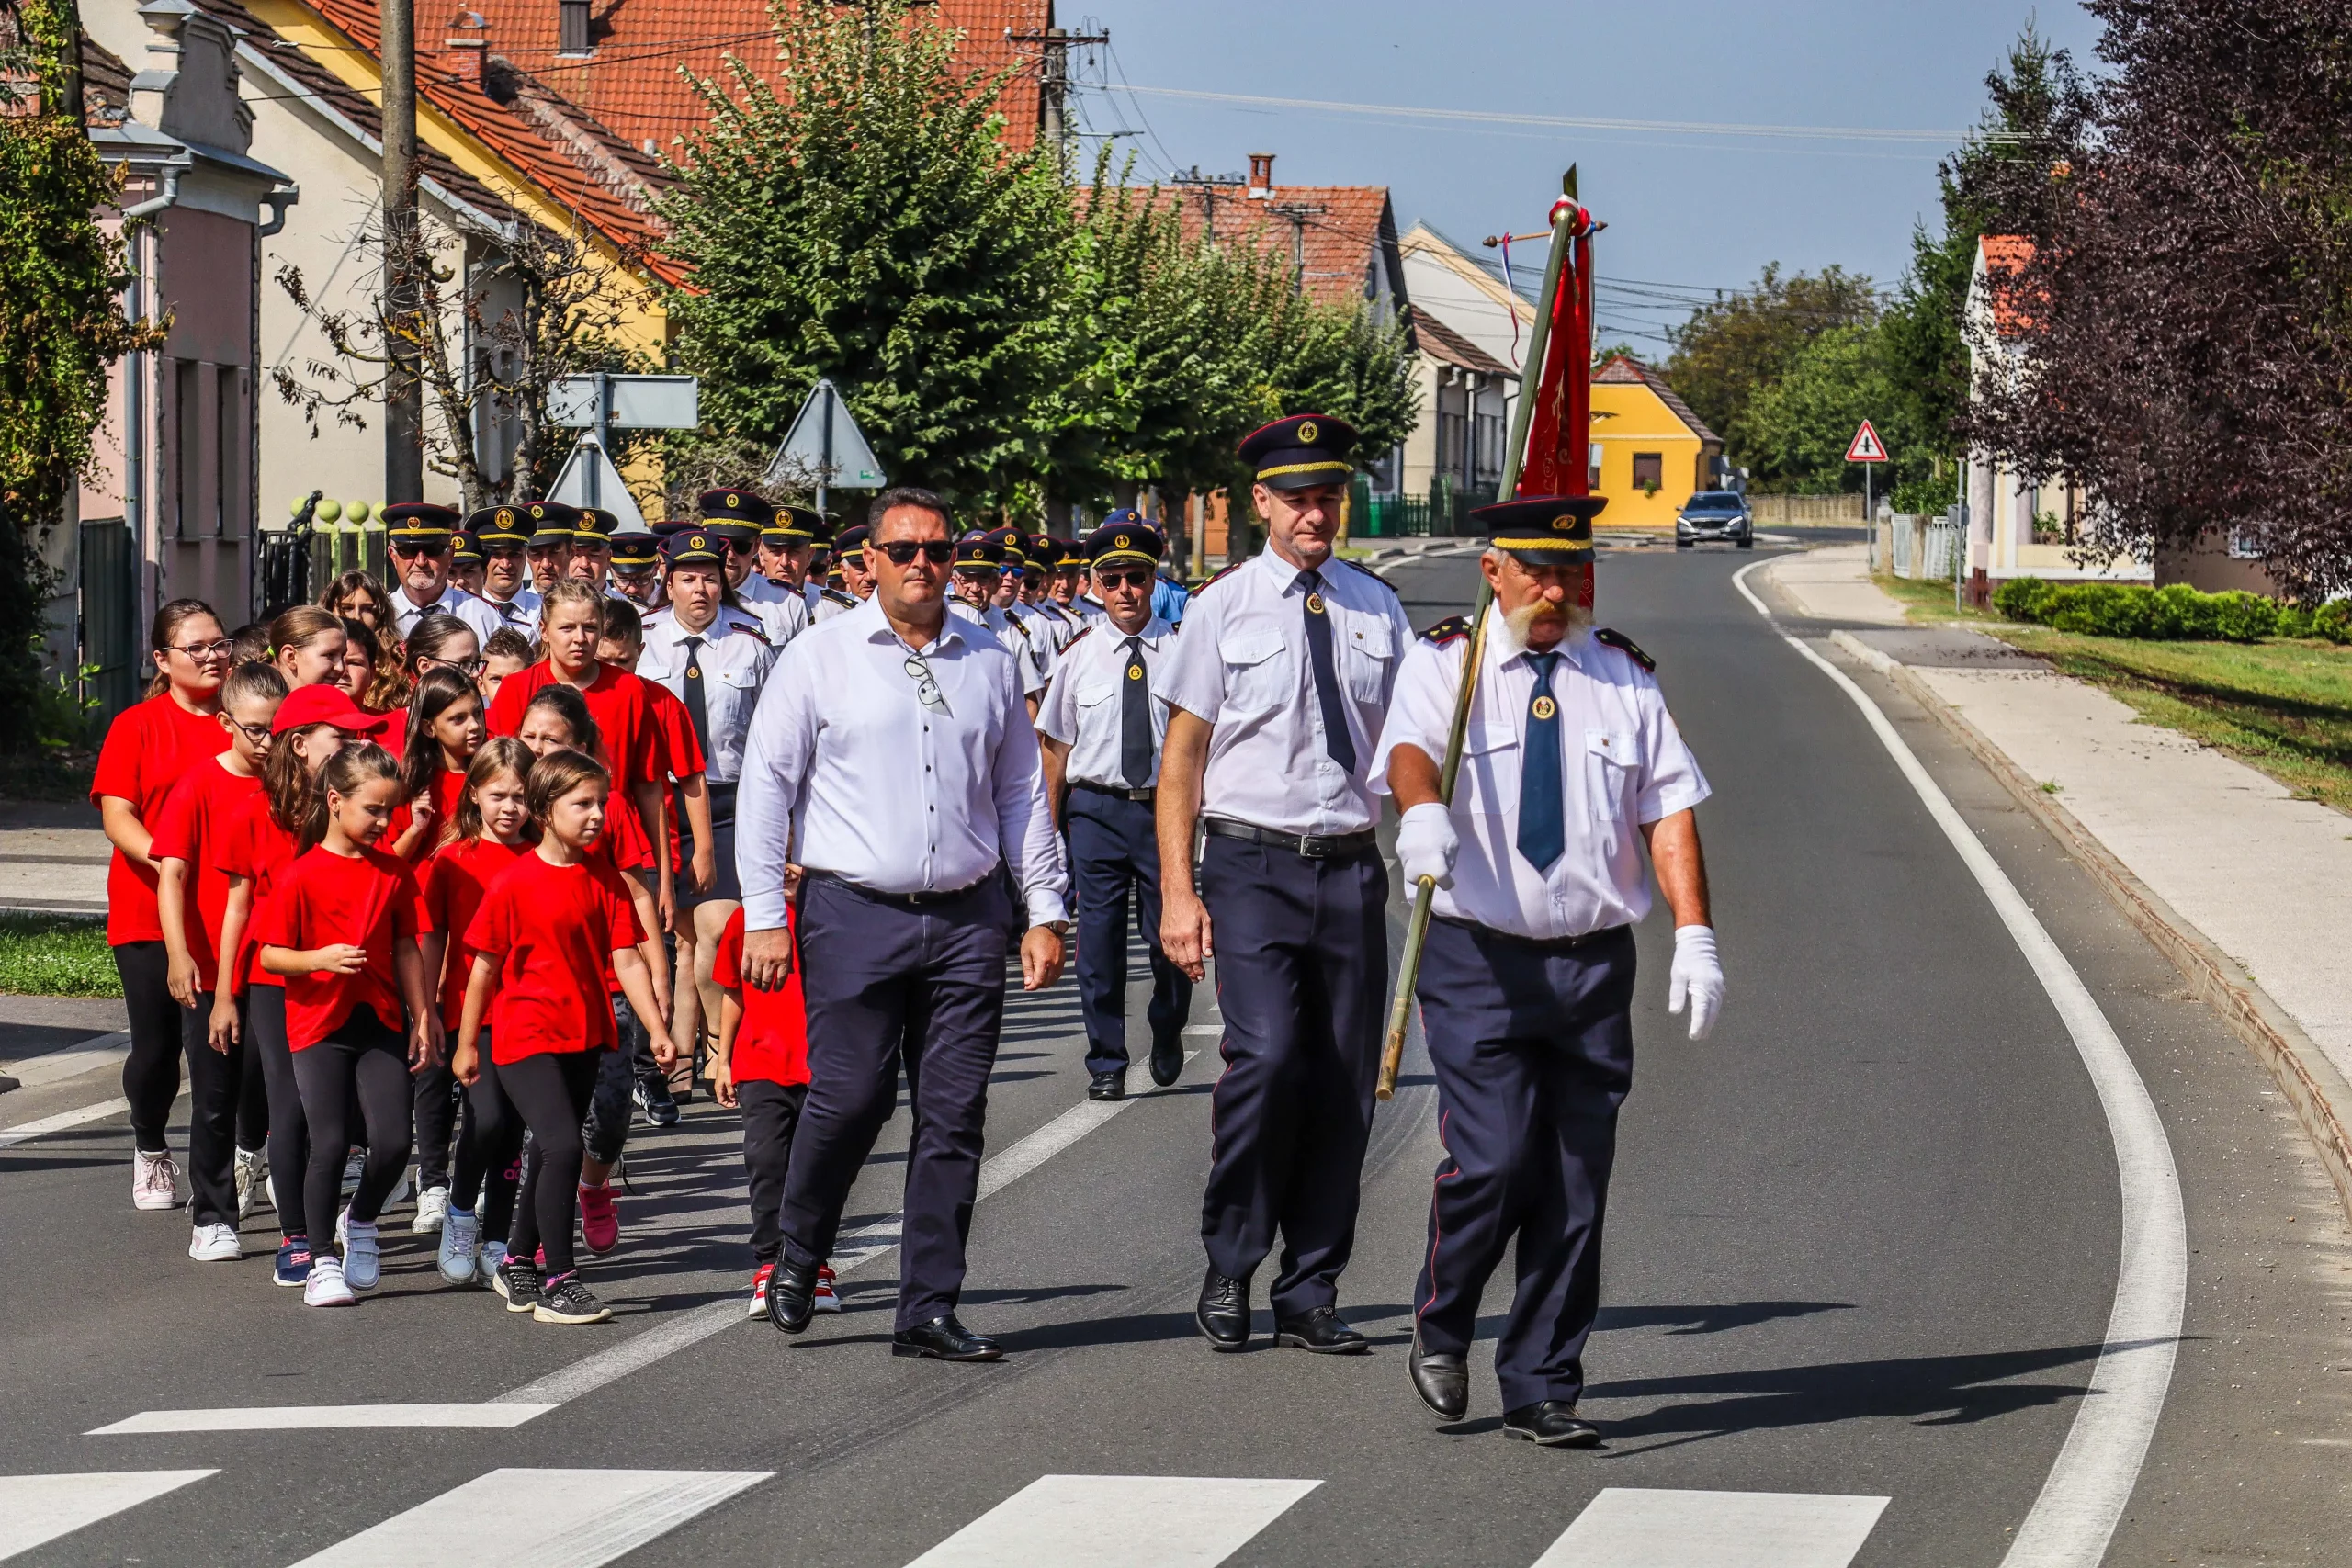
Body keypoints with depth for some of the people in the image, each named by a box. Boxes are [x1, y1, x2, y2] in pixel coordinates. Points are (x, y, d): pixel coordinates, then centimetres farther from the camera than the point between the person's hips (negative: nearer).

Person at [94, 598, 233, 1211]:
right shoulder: (137, 726, 1)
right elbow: (116, 814, -6)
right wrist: (163, 860, -23)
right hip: (150, 913, -1)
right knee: (157, 1043, 0)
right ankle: (150, 1151, 24)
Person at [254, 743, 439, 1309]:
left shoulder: (394, 871, 5)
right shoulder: (302, 875, -8)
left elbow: (406, 950, 11)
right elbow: (270, 954, -6)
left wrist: (422, 1017, 9)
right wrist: (320, 958, -23)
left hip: (381, 1024, 4)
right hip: (318, 1026, -3)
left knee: (393, 1141, -6)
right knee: (330, 1143, -7)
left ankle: (361, 1221, 23)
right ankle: (322, 1260, 7)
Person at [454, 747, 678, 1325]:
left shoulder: (603, 879, 2)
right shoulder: (514, 883, -10)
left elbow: (626, 961, 0)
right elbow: (485, 967, -3)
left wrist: (658, 1031, -9)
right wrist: (466, 1043, 1)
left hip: (583, 1036, 6)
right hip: (525, 1035, -6)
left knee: (551, 1157, 16)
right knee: (563, 1146, -18)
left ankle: (518, 1265, 34)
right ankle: (558, 1280, -12)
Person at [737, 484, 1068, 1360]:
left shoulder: (989, 661, 13)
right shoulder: (820, 658, 3)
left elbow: (1021, 791, 19)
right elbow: (766, 784, 3)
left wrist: (1044, 911, 13)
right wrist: (765, 915, -3)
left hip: (968, 918, 3)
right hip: (855, 914, -3)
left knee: (954, 1115, 0)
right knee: (850, 1098, -10)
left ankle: (928, 1311, 6)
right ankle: (798, 1256, 17)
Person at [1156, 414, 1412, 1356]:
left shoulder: (1375, 608, 11)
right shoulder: (1224, 608, 2)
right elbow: (1181, 758, 2)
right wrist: (1178, 892, -6)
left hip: (1351, 865, 4)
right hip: (1252, 864, -4)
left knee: (1344, 1085, 3)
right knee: (1268, 1057, -20)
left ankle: (1309, 1298, 13)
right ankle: (1228, 1270, -4)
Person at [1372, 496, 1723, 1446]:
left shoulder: (1622, 676, 11)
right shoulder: (1444, 664, 2)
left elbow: (1669, 806, 4)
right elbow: (1409, 747, -19)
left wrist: (1694, 933, -9)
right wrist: (1423, 812, -43)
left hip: (1595, 965, 3)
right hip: (1479, 959, -3)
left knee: (1577, 1185, 2)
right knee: (1493, 1159, -14)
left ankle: (1542, 1391, 12)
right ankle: (1440, 1326, 13)